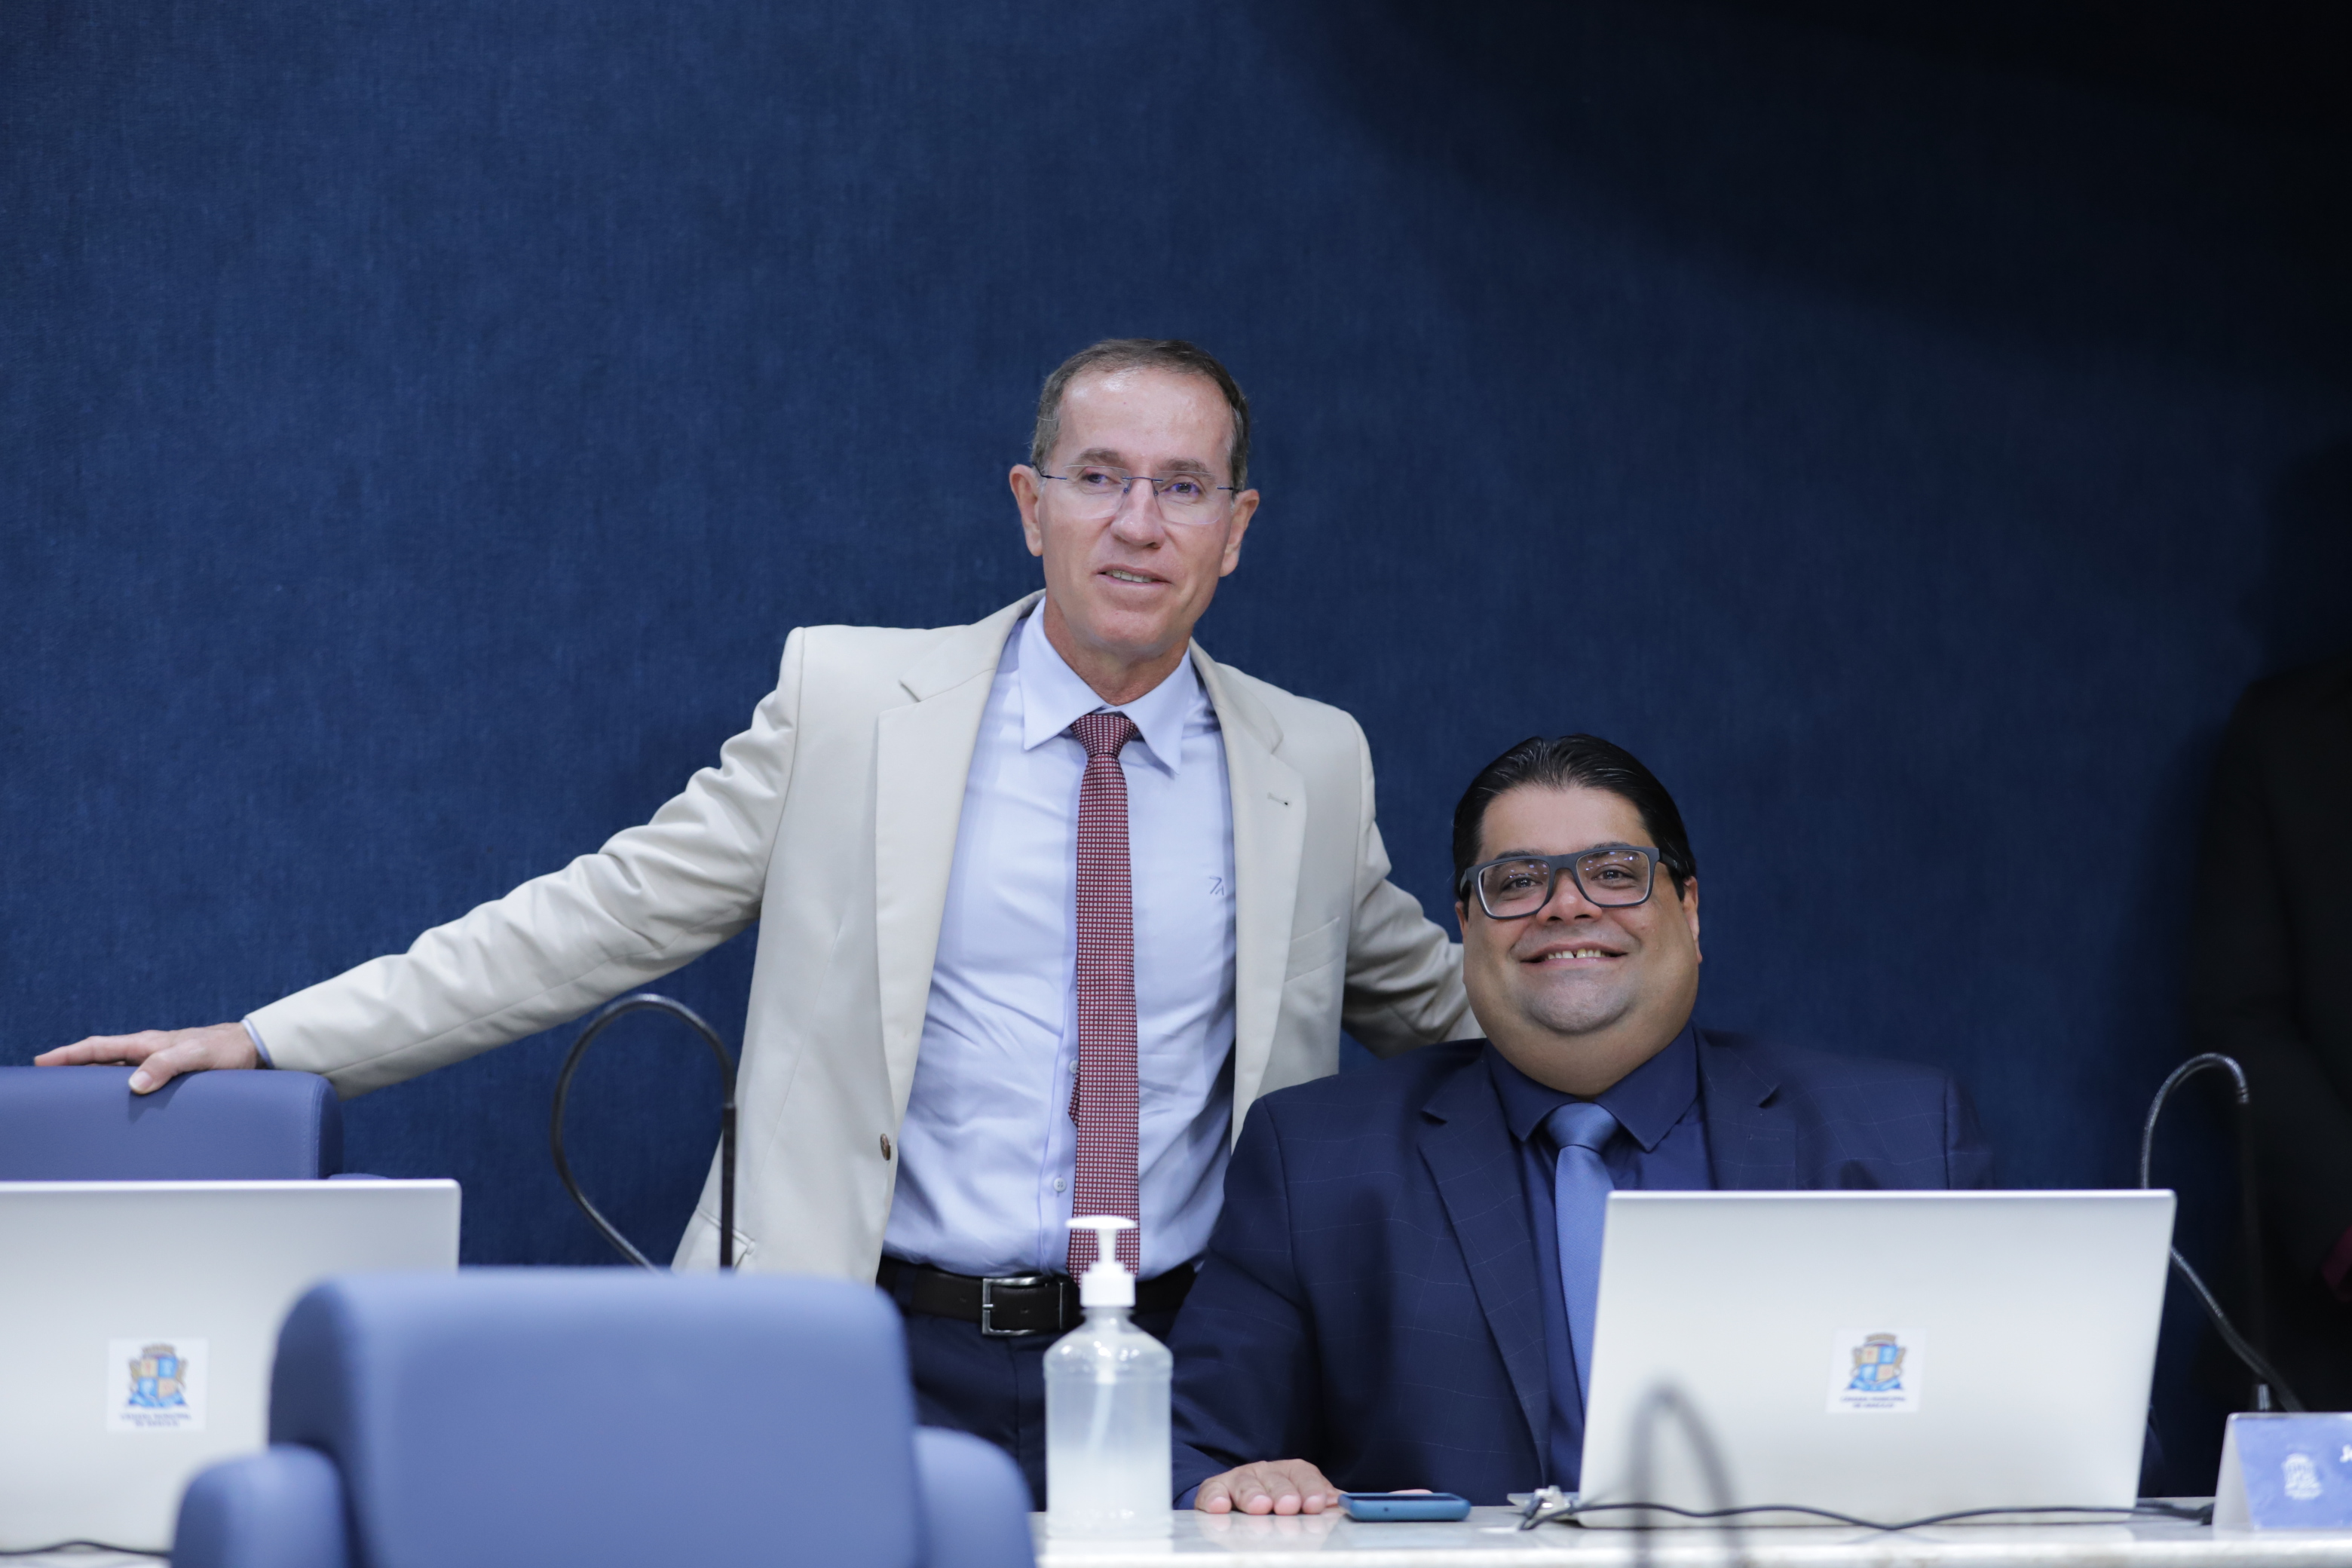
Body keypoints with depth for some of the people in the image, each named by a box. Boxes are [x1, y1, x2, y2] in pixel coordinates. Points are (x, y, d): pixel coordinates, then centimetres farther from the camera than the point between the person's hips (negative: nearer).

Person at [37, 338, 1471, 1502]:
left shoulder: (1315, 766, 8)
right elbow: (604, 917, 1)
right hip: (889, 1360, -1)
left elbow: (1430, 1002, 24)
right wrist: (269, 1044, -3)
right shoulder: (850, 698, 2)